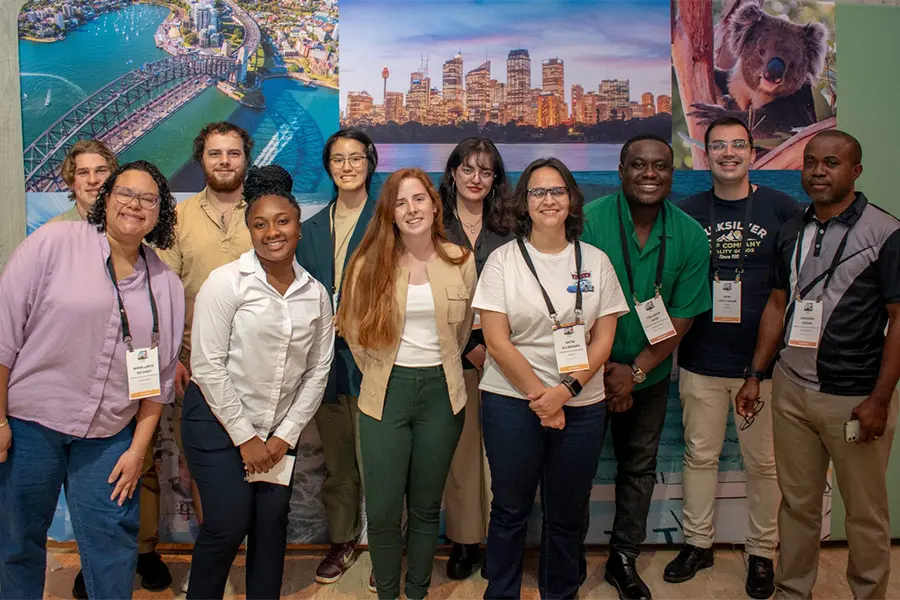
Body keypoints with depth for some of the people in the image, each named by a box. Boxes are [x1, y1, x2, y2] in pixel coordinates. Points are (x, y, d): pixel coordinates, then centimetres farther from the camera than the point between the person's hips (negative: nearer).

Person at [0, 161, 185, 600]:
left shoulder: (167, 285, 4)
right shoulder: (53, 243, -7)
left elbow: (159, 376, 6)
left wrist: (138, 449, 3)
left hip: (110, 433, 3)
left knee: (112, 544, 6)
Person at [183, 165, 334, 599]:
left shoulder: (315, 293, 1)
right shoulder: (226, 282, -11)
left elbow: (318, 370, 5)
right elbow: (208, 364, -13)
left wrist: (285, 435, -1)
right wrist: (244, 436, -11)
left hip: (279, 430, 4)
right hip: (218, 420, -4)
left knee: (272, 524, 7)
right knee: (228, 525, -5)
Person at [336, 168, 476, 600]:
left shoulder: (460, 261, 0)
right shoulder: (369, 264, -3)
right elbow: (353, 328, 6)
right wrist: (379, 371, 10)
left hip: (441, 391, 1)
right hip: (386, 391, -1)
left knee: (426, 507, 12)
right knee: (382, 510, 2)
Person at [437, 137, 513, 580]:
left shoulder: (508, 230, 9)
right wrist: (468, 346, -7)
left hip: (500, 354, 1)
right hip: (451, 355, -1)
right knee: (459, 450, 4)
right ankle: (464, 540, 18)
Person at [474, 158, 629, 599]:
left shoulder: (596, 261, 5)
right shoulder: (503, 260, -1)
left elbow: (603, 339, 1)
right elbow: (496, 341, -6)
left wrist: (565, 391, -12)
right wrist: (539, 397, -11)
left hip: (581, 404, 2)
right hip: (512, 401, -1)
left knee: (566, 514, 12)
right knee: (510, 509, 10)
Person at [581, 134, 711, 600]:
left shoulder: (691, 236, -7)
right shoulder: (589, 221, -16)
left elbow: (682, 315, -6)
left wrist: (636, 370, -14)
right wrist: (603, 369, -15)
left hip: (650, 374, 3)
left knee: (639, 468, 15)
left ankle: (623, 559, 33)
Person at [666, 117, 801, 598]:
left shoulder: (782, 208, -1)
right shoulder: (687, 211, 4)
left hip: (763, 360, -1)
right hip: (701, 361, 2)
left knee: (764, 462, 8)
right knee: (700, 455, 12)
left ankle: (761, 552, 26)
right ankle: (697, 543, 29)